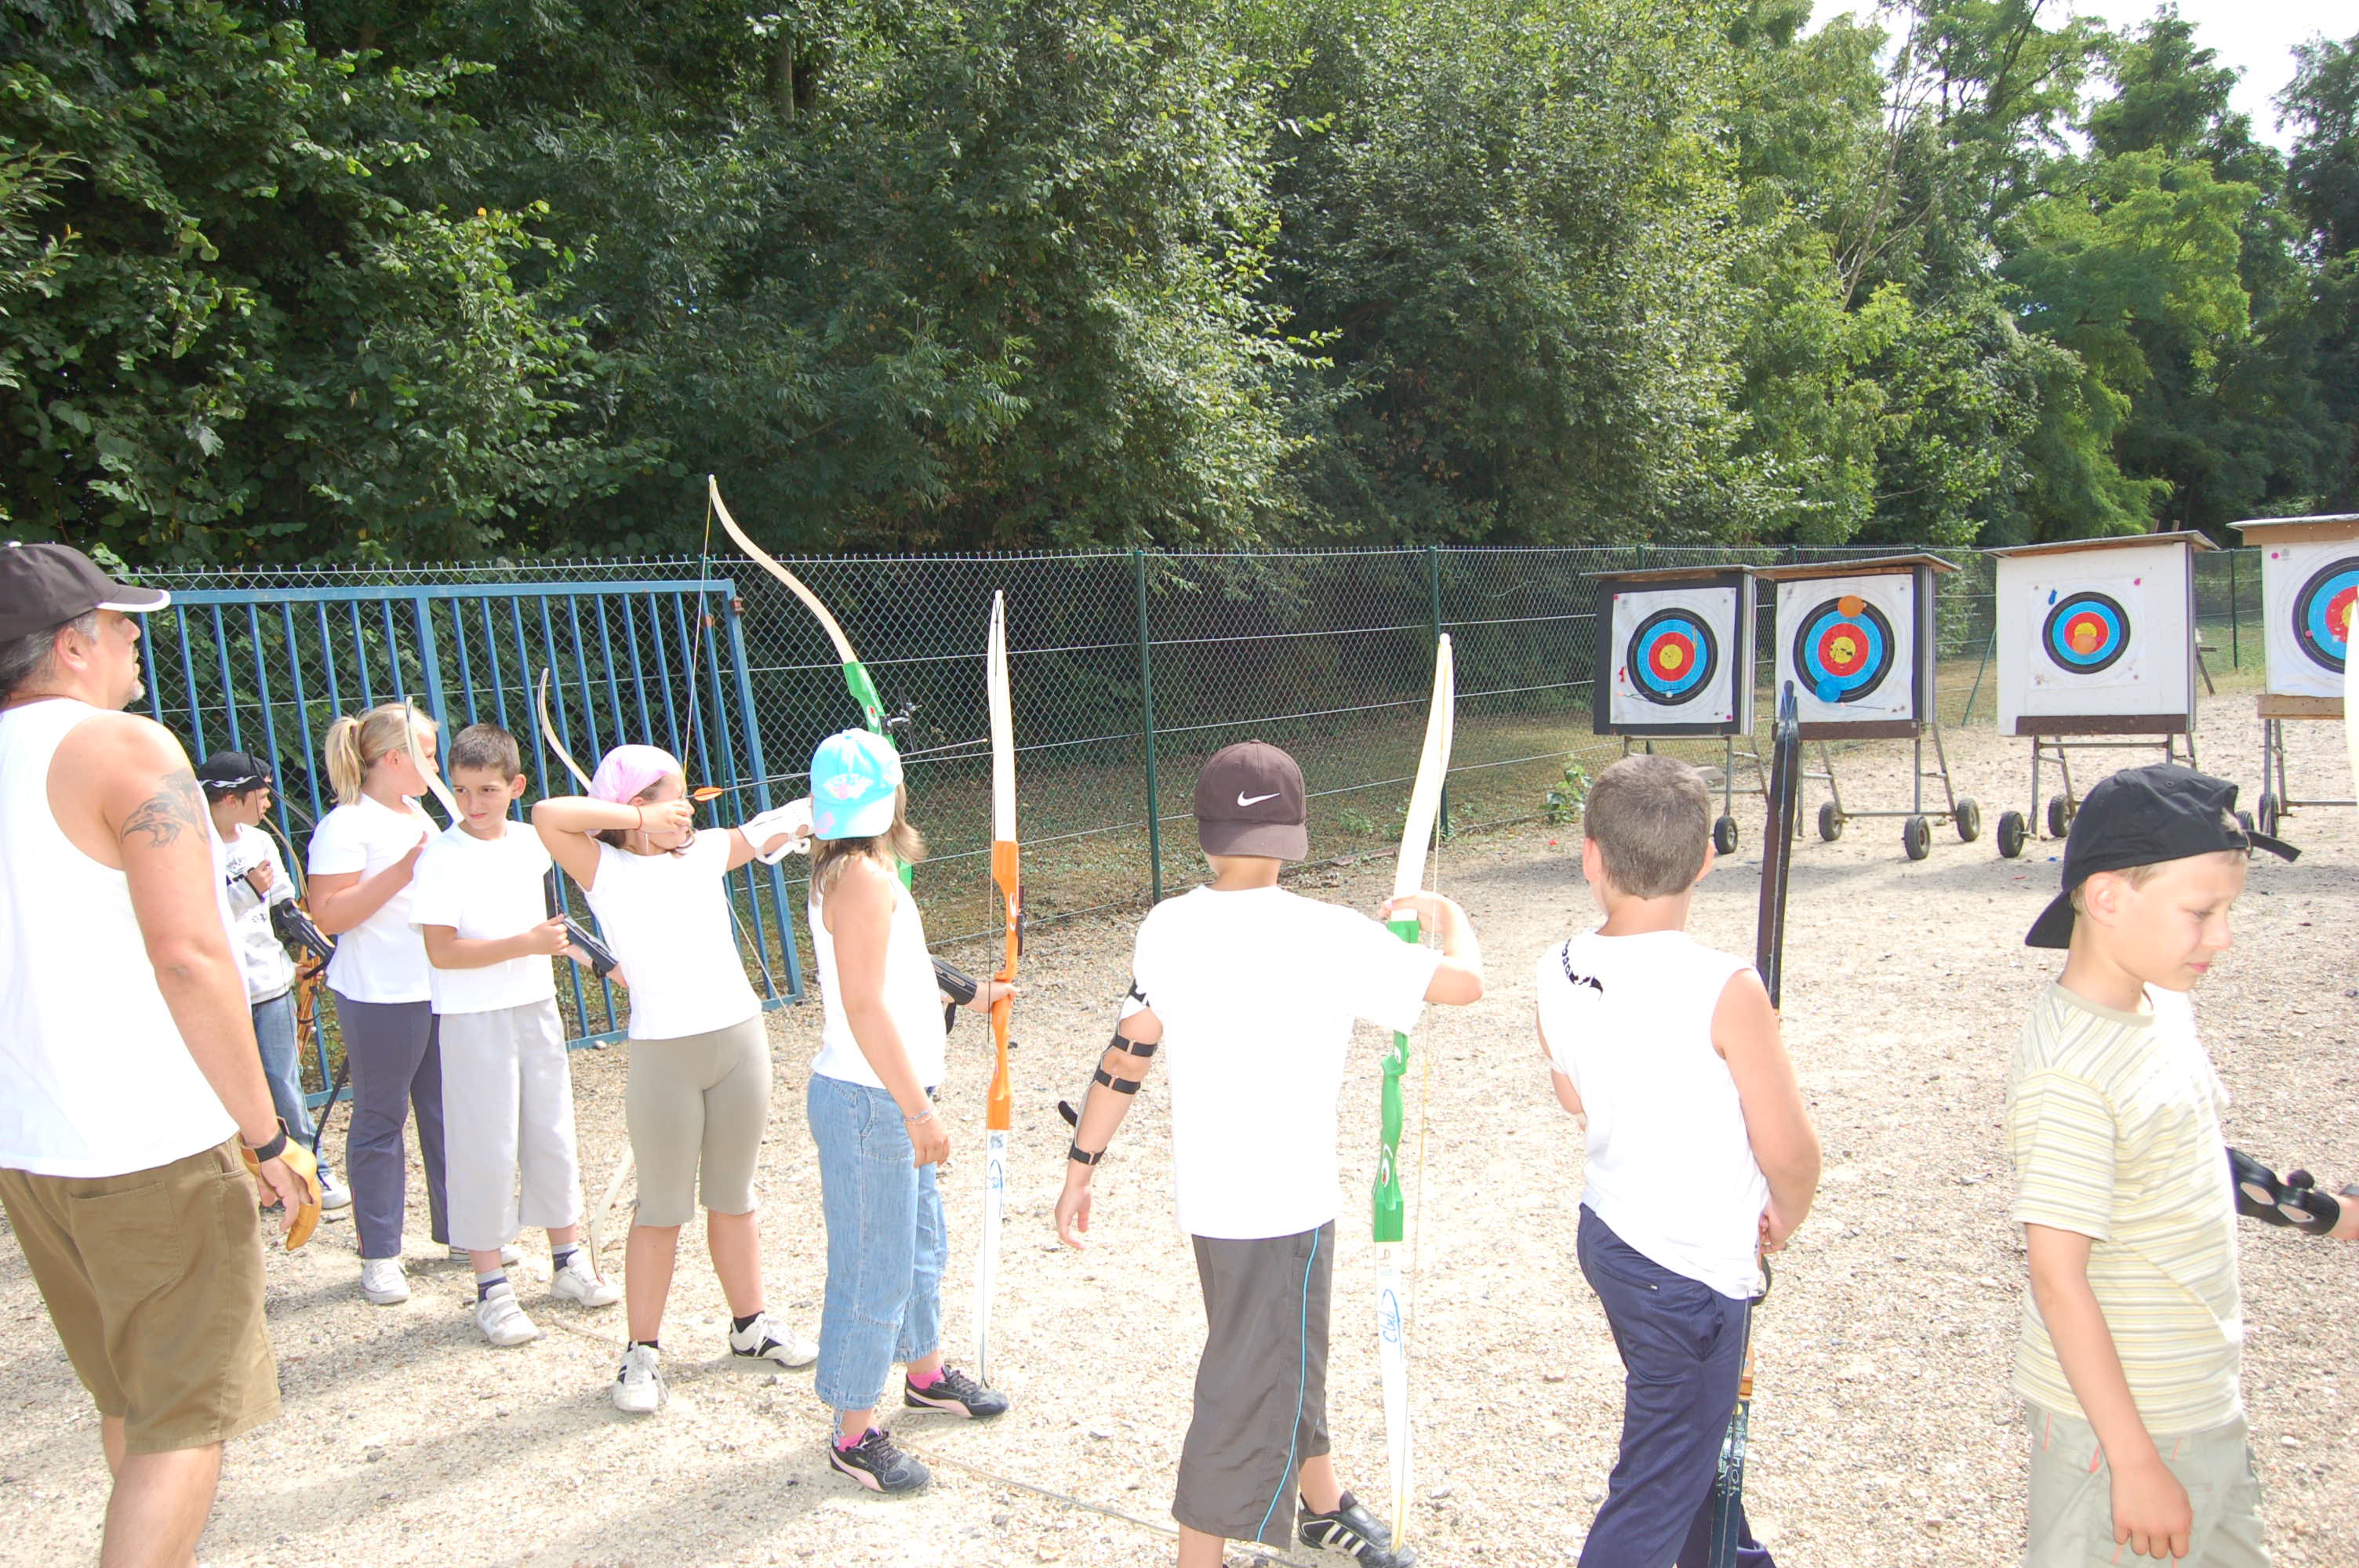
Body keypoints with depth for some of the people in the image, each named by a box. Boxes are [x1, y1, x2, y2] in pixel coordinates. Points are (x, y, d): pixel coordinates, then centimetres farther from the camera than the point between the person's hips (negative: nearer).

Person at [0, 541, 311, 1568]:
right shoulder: (126, 749, -12)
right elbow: (189, 957, -20)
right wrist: (267, 1137, -14)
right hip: (150, 1147, -8)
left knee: (129, 1399, 23)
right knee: (188, 1419, 1)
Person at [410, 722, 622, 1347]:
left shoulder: (531, 842, 3)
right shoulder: (443, 857, -14)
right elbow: (441, 951, -19)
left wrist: (558, 940, 25)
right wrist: (526, 944, -23)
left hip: (537, 1009, 6)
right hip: (475, 1020, -5)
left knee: (553, 1140, 13)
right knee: (486, 1151, 0)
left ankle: (569, 1262, 27)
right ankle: (492, 1289, 11)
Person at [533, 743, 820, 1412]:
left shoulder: (704, 853, 9)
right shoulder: (606, 871, -6)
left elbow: (780, 824, 14)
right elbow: (546, 815, -21)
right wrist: (640, 819, -16)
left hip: (740, 1038, 5)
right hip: (663, 1055, -4)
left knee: (733, 1198, 17)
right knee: (662, 1210, 5)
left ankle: (750, 1326, 31)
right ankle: (642, 1352, 20)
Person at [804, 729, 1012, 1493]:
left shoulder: (855, 872, 11)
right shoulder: (863, 877, -21)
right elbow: (864, 1006, -25)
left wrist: (964, 995, 32)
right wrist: (919, 1112, -22)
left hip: (890, 1100, 10)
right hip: (868, 1103, -10)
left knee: (921, 1244, 24)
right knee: (874, 1267, 1)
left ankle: (927, 1373, 43)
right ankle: (855, 1434, 15)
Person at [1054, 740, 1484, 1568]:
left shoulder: (1167, 926, -4)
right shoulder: (1327, 935, -18)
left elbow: (1124, 1056, -2)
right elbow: (1464, 982, -11)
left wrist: (1081, 1166, 7)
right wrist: (1444, 910, 9)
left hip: (1205, 1189, 7)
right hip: (1281, 1203, -7)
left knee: (1282, 1355, 26)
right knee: (1256, 1390, 7)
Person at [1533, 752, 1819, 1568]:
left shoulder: (1557, 972, -8)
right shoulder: (1724, 990, -25)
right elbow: (1788, 1150, -16)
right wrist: (1786, 1217, 4)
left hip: (1606, 1234, 7)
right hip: (1694, 1273, -7)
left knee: (1692, 1439, 30)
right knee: (1657, 1495, 9)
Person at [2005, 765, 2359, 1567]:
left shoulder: (2166, 1008, 2)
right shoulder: (2068, 1072, -27)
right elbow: (2058, 1279, -25)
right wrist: (2134, 1462, -22)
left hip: (2206, 1403, 9)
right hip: (2116, 1419, -9)